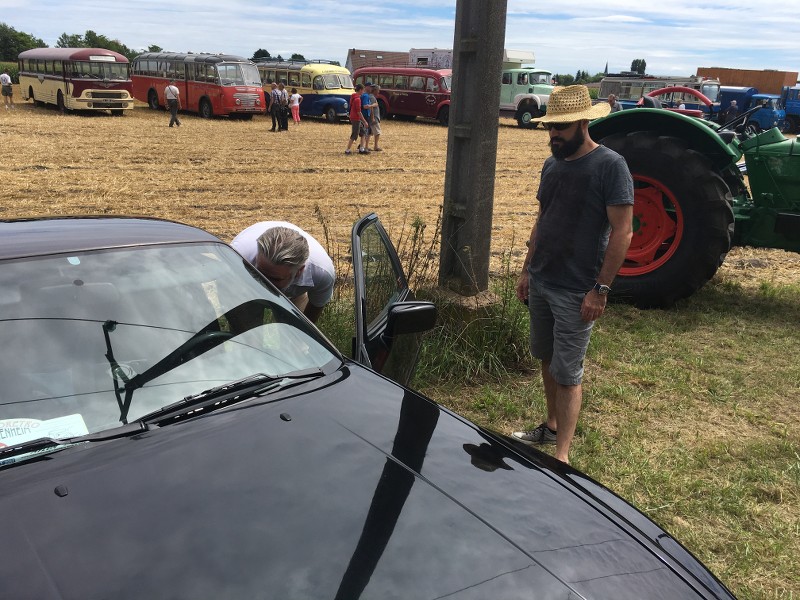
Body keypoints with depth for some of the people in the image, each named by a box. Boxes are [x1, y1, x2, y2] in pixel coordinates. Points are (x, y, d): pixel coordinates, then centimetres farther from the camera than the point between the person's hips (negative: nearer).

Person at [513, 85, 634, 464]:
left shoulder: (610, 165, -14)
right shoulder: (552, 165, 8)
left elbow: (622, 232, -17)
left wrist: (601, 289, -19)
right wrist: (527, 270, 14)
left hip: (576, 291, -7)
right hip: (540, 283, 7)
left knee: (567, 373, -3)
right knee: (547, 360, 18)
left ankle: (562, 456, 5)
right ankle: (552, 427, 35)